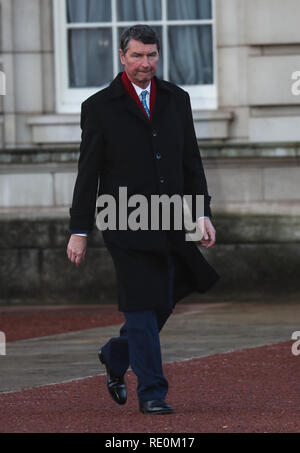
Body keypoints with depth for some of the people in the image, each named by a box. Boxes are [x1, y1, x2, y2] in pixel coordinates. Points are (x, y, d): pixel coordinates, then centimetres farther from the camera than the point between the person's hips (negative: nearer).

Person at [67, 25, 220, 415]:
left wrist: (202, 214, 4)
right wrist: (79, 231, -3)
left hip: (170, 224, 4)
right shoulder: (100, 107, -2)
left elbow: (191, 161, 13)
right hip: (126, 223, -4)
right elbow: (88, 173, -1)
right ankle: (152, 393, -1)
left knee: (162, 304, 10)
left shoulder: (176, 100, 10)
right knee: (142, 305, -6)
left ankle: (116, 356, 35)